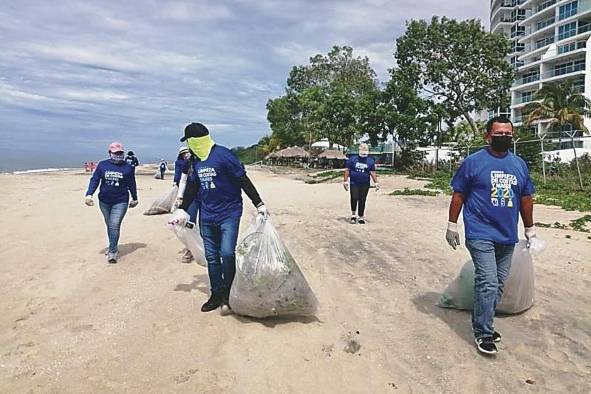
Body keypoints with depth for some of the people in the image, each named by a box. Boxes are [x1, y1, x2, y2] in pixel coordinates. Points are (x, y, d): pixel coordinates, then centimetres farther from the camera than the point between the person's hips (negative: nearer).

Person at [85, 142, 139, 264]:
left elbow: (132, 184, 10)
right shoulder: (102, 165, 3)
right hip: (104, 201, 3)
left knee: (114, 226, -11)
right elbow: (94, 180, 2)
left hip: (120, 202, -3)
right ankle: (113, 247, 30)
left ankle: (112, 252, -6)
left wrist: (134, 198, 16)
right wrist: (89, 194, -10)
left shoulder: (128, 167, 1)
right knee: (109, 225, 14)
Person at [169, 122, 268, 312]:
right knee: (211, 257, 9)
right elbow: (192, 187, 22)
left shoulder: (223, 155, -13)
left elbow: (244, 181, -12)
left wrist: (259, 204, -13)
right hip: (207, 216, 7)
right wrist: (182, 210, 25)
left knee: (227, 253, -15)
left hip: (229, 213, -7)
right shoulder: (196, 161, 10)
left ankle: (228, 293, 5)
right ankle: (216, 295, 21)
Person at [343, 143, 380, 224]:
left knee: (362, 201, 5)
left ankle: (361, 217, 16)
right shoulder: (352, 159, 2)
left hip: (365, 185, 2)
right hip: (354, 183, -2)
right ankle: (353, 215, 6)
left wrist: (376, 182, 5)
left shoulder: (370, 161, 7)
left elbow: (372, 172, 10)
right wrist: (345, 181, -2)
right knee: (354, 198, -13)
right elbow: (347, 170, 2)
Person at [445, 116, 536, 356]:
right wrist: (452, 225, -4)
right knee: (488, 283, -10)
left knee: (498, 285, 12)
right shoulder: (474, 162, -4)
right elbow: (458, 195, -2)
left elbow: (526, 198, 17)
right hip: (481, 235, -6)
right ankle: (483, 333, 3)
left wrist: (530, 229, 18)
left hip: (507, 237, 6)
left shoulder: (519, 164, 11)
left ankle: (482, 324, 28)